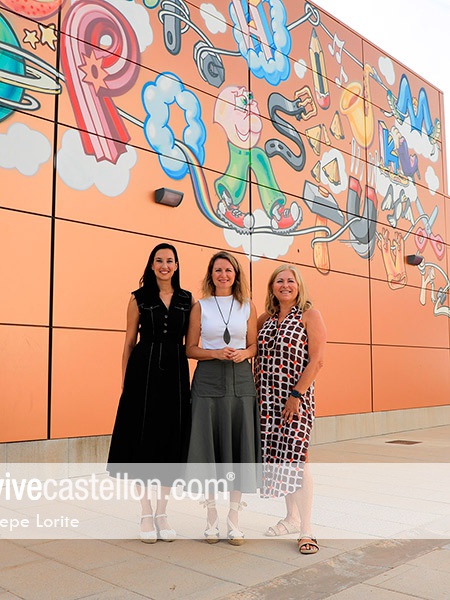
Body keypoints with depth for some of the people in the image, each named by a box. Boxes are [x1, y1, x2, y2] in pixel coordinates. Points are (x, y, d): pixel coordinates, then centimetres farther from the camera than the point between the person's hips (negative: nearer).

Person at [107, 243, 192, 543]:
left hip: (175, 373, 2)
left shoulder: (187, 300, 8)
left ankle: (162, 512, 19)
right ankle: (146, 513, 16)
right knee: (143, 438, 2)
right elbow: (130, 341, 4)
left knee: (171, 439, 5)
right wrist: (125, 381, -1)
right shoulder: (139, 298, 5)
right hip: (144, 372, -1)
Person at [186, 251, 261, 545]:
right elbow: (191, 348, 4)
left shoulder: (248, 306, 9)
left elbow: (254, 345, 11)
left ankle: (234, 518, 14)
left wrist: (243, 354, -10)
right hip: (208, 381, -1)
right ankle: (212, 516, 15)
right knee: (208, 445, 1)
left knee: (239, 445, 2)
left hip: (241, 381, 1)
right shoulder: (200, 307, 5)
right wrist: (217, 353, -12)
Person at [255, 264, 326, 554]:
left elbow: (317, 360, -10)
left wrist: (296, 395, -16)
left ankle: (306, 530, 1)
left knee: (295, 457, -9)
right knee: (277, 456, 10)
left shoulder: (310, 315, -3)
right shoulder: (266, 318, 12)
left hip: (296, 396, -5)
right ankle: (292, 518, 25)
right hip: (267, 398, 5)